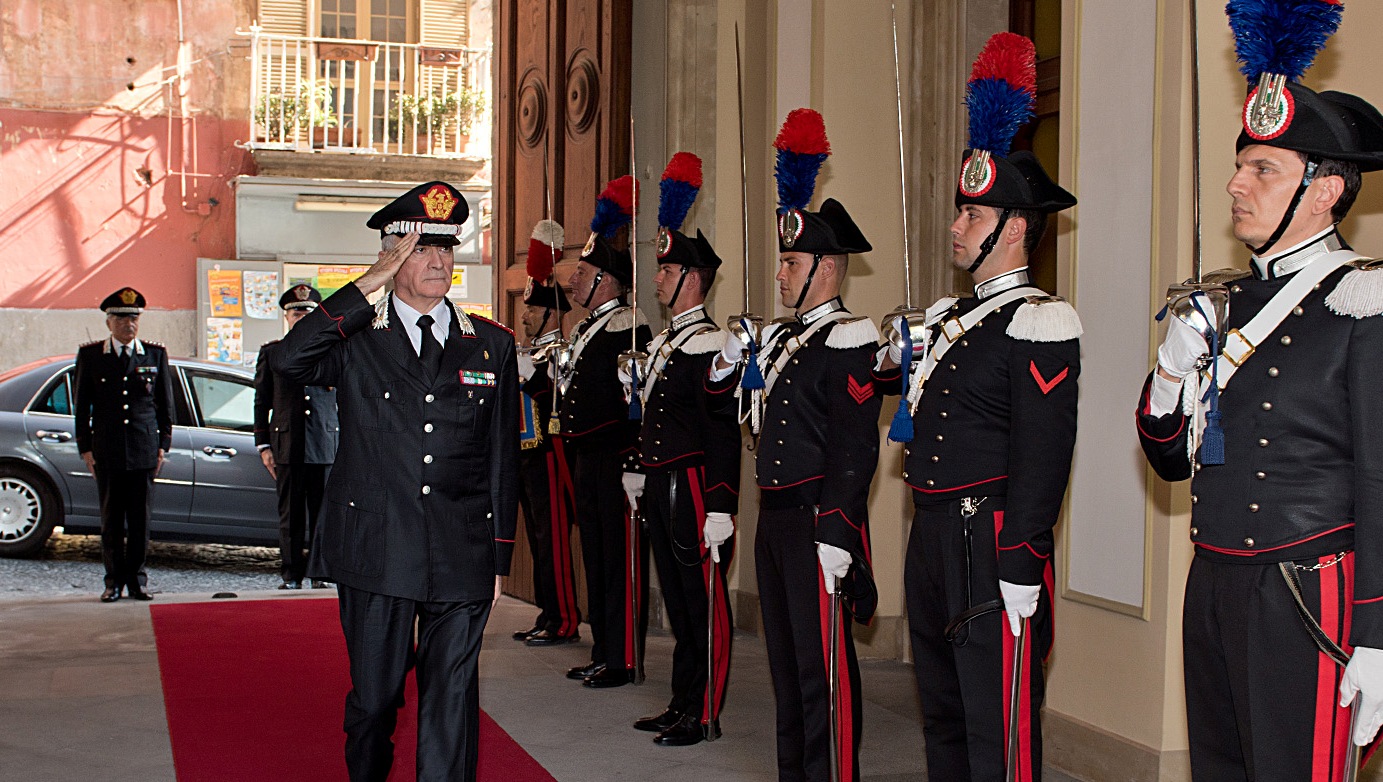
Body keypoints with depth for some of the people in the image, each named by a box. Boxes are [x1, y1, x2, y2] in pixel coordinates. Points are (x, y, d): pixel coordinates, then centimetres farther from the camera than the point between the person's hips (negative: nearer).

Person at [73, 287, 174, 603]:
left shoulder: (155, 354, 7)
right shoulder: (90, 355, 6)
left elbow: (165, 404, 10)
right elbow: (82, 405, 8)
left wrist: (163, 444, 4)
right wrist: (85, 447, 2)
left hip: (143, 451, 0)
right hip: (106, 452, 0)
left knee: (140, 519, 2)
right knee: (111, 520, 3)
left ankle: (136, 581, 10)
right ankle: (114, 582, 10)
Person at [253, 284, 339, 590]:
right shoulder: (271, 353, 11)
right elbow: (261, 402, 10)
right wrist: (263, 445, 4)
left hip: (325, 446, 0)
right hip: (287, 446, 0)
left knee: (323, 514, 0)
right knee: (290, 515, 3)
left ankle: (320, 574, 7)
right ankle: (291, 575, 10)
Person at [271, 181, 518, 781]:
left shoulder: (492, 345, 10)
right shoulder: (355, 338, 4)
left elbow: (503, 460, 12)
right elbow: (287, 361, -18)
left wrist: (499, 557, 10)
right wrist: (370, 284, -14)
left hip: (463, 558, 1)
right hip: (375, 553, -1)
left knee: (452, 699, 1)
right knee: (374, 697, 9)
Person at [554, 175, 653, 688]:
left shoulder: (627, 327, -12)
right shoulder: (584, 329, 18)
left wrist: (634, 459, -20)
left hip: (616, 457, -10)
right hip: (586, 457, 10)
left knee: (619, 556, -5)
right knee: (595, 554, 14)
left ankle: (623, 661, 0)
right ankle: (602, 654, 22)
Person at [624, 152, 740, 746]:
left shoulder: (708, 344, -14)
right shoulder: (663, 343, 14)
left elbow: (724, 433, -19)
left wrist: (719, 508, -23)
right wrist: (643, 472, 20)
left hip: (691, 485, -10)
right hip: (660, 485, 10)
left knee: (702, 599, -1)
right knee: (677, 598, 15)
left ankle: (704, 714, 6)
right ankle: (682, 705, 25)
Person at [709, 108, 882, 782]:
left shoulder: (846, 342, -12)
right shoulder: (780, 337, 14)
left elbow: (855, 451, -18)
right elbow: (726, 404, 23)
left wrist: (834, 538, -21)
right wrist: (728, 362, 3)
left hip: (818, 521, -9)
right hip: (773, 518, 9)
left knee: (822, 661, -4)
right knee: (785, 657, 15)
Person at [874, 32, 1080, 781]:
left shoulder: (1038, 324, -12)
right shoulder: (948, 317, 14)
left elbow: (1043, 456, -18)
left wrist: (1019, 569, -21)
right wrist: (890, 369, 5)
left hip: (991, 543, -9)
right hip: (932, 539, 9)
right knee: (943, 714, 17)